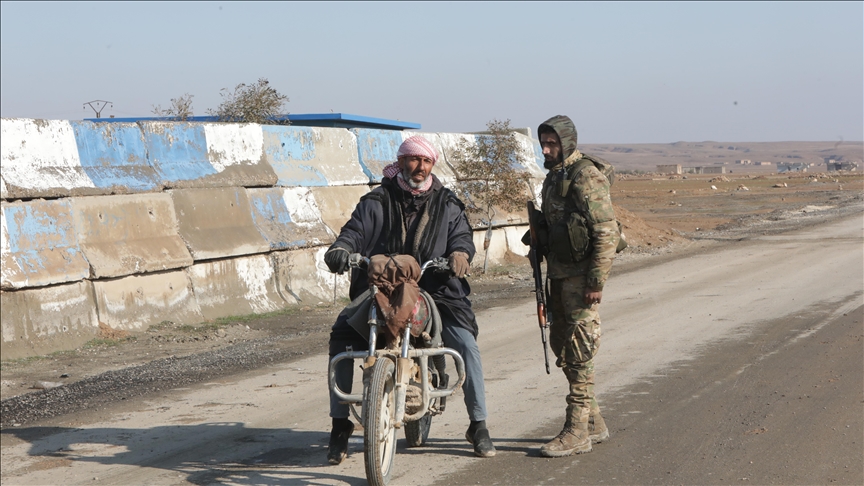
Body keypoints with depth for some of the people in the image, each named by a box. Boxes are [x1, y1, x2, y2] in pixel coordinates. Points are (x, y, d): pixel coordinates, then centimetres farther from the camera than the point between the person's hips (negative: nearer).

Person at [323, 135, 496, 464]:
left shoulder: (446, 204, 12)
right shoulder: (377, 201, 8)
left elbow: (461, 234, 3)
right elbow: (356, 230, -1)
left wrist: (460, 252, -21)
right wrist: (340, 249, -24)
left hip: (433, 289, 0)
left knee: (465, 344, -19)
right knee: (341, 340, -18)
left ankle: (478, 426, -4)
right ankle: (340, 425, -5)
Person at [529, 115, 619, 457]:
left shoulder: (585, 177, -14)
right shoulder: (554, 177, 15)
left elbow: (607, 232, -19)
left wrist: (596, 280, -22)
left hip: (581, 275, -10)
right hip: (559, 274, 10)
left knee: (579, 352, -7)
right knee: (561, 345, 13)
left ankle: (577, 431, -3)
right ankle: (594, 422, 23)